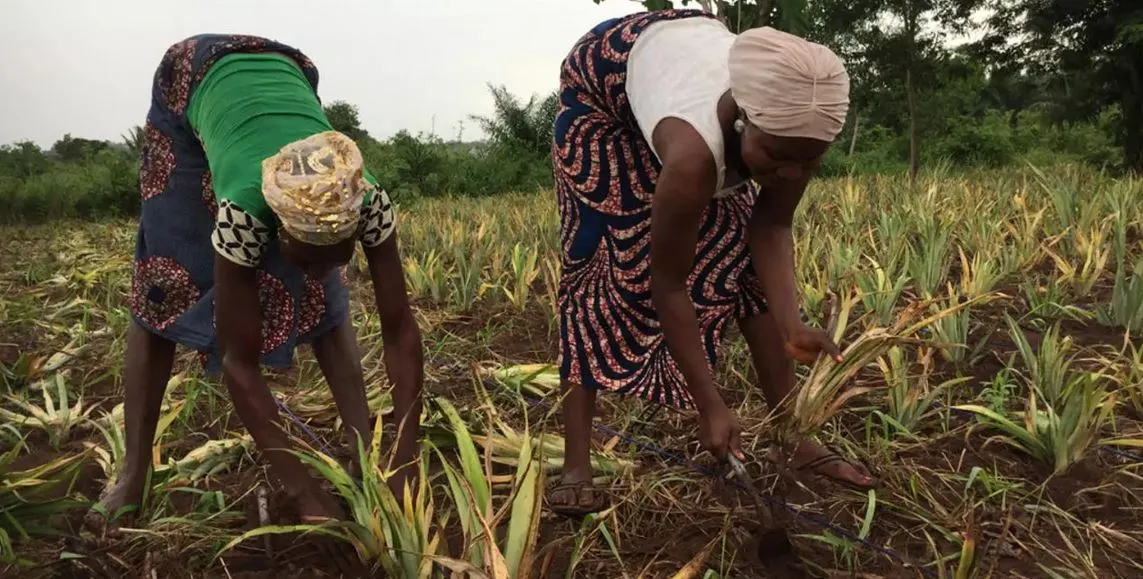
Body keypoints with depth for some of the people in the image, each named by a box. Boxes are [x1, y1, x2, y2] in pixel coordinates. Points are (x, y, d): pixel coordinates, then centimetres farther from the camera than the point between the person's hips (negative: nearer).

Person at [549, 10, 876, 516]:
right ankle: (576, 466, -15)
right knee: (601, 262, -17)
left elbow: (772, 226, -18)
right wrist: (710, 406, -31)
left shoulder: (800, 125, -31)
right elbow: (667, 284, -36)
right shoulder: (695, 151, -46)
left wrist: (791, 325, -33)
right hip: (606, 75, -5)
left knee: (741, 251, -2)